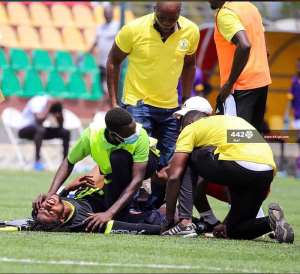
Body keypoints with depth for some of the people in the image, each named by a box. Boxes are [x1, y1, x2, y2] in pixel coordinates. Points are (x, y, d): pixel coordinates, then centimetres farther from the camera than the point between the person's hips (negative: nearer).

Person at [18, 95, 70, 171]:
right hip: (25, 130, -7)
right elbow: (39, 120, -41)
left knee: (65, 132, -6)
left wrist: (60, 111, -19)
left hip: (38, 129, 7)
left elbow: (61, 126, -4)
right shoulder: (37, 102, -25)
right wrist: (49, 105, -34)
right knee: (40, 129, -39)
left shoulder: (53, 103, -7)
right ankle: (37, 161, -36)